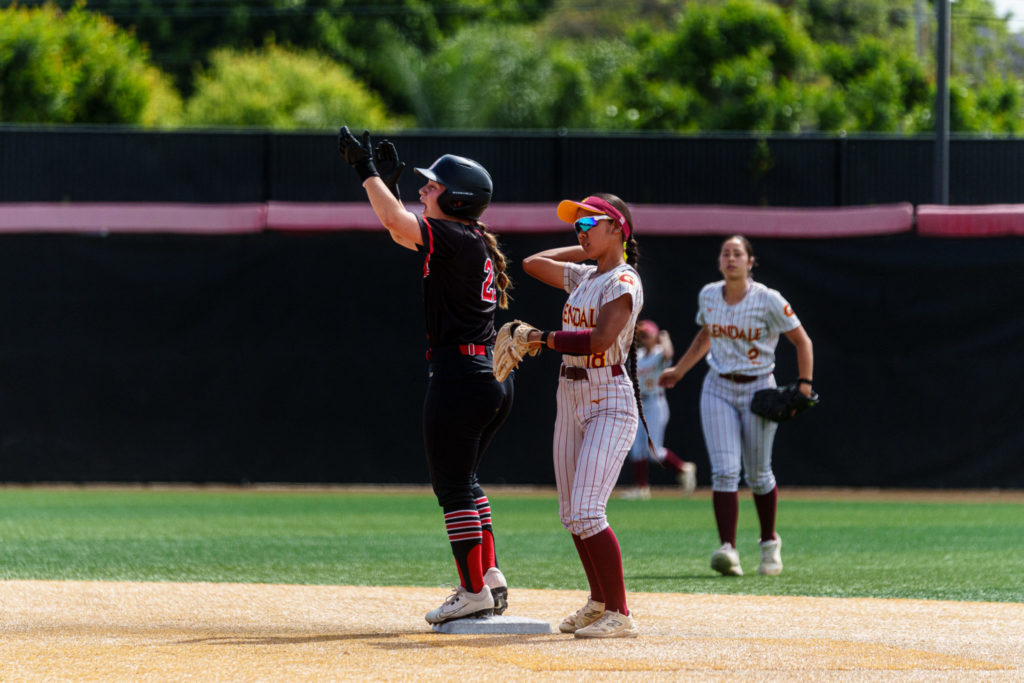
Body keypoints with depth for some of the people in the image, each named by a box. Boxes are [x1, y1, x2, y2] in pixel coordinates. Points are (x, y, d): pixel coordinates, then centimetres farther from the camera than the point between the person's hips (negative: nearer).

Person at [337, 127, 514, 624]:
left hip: (459, 374, -10)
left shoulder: (456, 239, -13)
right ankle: (490, 577, 21)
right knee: (464, 480, 20)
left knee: (453, 485, -3)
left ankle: (474, 591, -1)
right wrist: (387, 181, 21)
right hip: (494, 379, 10)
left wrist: (367, 171, -13)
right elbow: (404, 232, 26)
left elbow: (396, 223, -23)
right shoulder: (476, 243, 14)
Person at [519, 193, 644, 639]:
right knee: (571, 515, 11)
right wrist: (587, 248, 18)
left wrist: (544, 338, -16)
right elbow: (532, 264, 25)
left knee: (587, 511, -18)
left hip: (611, 405, -9)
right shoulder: (583, 277, 13)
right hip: (571, 402, 9)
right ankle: (599, 602, 24)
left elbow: (598, 340, -24)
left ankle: (619, 615, -17)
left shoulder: (623, 282, -12)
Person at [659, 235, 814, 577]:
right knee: (724, 471, -12)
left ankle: (769, 542, 31)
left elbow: (802, 341, -6)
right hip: (718, 389, 3)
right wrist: (679, 370, 22)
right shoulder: (708, 296, 3)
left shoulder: (768, 301, -12)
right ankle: (728, 549, -21)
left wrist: (805, 385, -15)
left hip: (758, 389, -3)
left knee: (757, 473, 8)